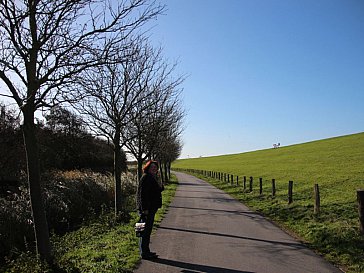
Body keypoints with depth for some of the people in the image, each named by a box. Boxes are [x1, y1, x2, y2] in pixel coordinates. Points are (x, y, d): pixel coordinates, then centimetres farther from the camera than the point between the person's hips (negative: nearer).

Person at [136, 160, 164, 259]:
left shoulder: (152, 177, 16)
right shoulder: (146, 177, -15)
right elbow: (143, 194, -21)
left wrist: (161, 188, 9)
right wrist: (145, 209, -24)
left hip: (151, 208, 10)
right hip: (146, 208, -10)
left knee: (147, 230, 16)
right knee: (146, 230, -3)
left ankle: (146, 251, 27)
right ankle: (144, 253, 6)